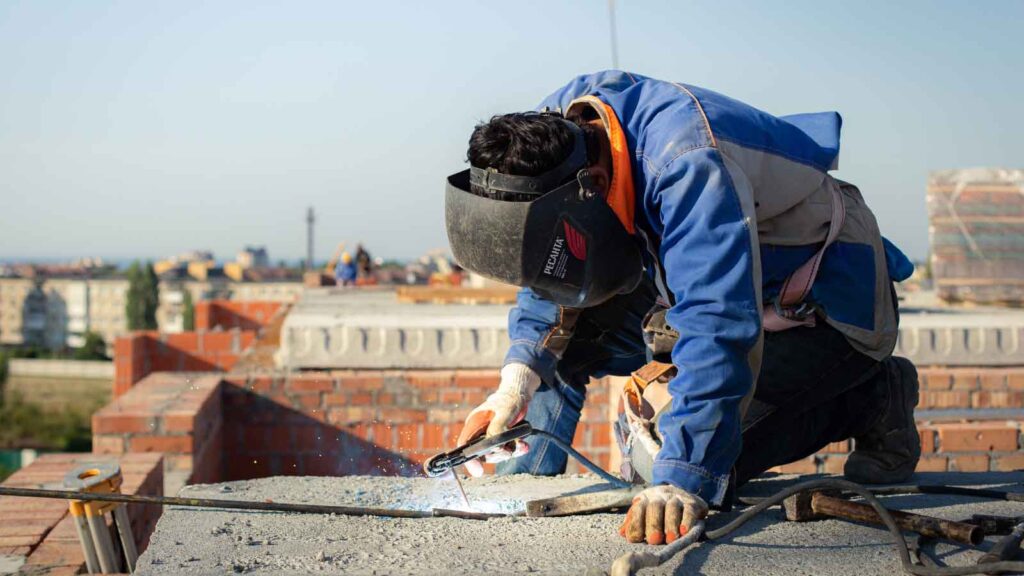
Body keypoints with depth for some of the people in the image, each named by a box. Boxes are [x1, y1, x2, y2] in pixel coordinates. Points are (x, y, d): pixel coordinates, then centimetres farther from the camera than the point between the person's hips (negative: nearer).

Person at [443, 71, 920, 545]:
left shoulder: (687, 165, -37)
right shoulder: (551, 132, -12)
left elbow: (718, 327, -45)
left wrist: (682, 481, -50)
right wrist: (520, 372, -16)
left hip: (835, 307, -8)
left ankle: (871, 402, -6)